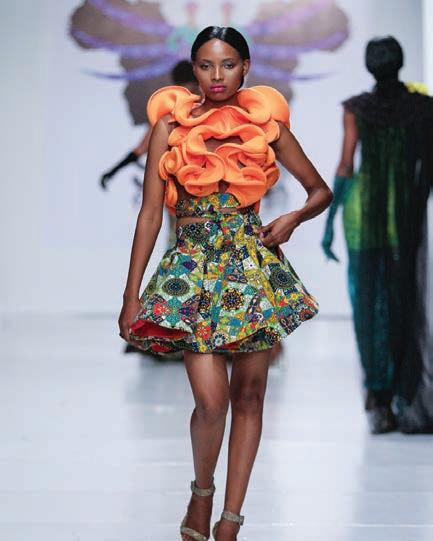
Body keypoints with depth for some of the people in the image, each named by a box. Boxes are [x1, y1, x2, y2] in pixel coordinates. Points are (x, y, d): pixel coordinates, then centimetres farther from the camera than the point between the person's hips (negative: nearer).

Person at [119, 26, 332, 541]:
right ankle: (202, 490, 17)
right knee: (212, 400, -12)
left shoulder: (266, 124, 3)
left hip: (255, 266, 2)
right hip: (193, 267, -2)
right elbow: (150, 213, -1)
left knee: (249, 395, 4)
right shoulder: (171, 126, 0)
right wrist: (131, 295, -3)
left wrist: (293, 217, -9)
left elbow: (321, 190, 13)